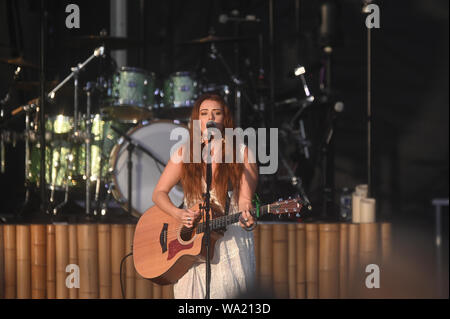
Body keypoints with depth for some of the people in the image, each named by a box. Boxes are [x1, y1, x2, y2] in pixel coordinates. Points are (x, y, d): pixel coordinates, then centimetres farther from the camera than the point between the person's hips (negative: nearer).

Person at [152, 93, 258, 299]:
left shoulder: (240, 152, 5)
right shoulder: (185, 153, 9)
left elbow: (245, 198, -1)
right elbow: (159, 193, 8)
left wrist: (247, 217, -24)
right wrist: (178, 214, -12)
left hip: (230, 235, 0)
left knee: (225, 284, -21)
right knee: (188, 289, -18)